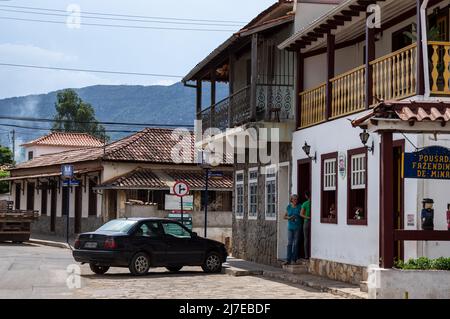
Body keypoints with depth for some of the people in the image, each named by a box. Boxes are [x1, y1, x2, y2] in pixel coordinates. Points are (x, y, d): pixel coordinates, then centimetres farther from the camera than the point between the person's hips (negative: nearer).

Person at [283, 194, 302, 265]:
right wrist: (289, 218, -5)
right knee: (289, 243, 0)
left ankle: (294, 260, 5)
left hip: (297, 227, -3)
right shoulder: (289, 207, 8)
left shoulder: (299, 207, 0)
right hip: (290, 227, 3)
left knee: (295, 243, -1)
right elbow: (285, 216, 13)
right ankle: (288, 260, 0)